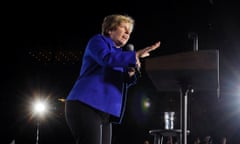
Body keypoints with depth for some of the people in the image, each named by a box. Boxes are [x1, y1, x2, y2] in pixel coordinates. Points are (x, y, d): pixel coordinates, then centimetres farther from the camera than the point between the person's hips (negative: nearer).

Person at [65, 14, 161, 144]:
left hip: (104, 112, 9)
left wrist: (131, 74, 4)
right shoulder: (98, 40, 4)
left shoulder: (118, 53, 27)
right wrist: (136, 55, -14)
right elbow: (107, 58, -18)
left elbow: (119, 83, 24)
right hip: (86, 105, -9)